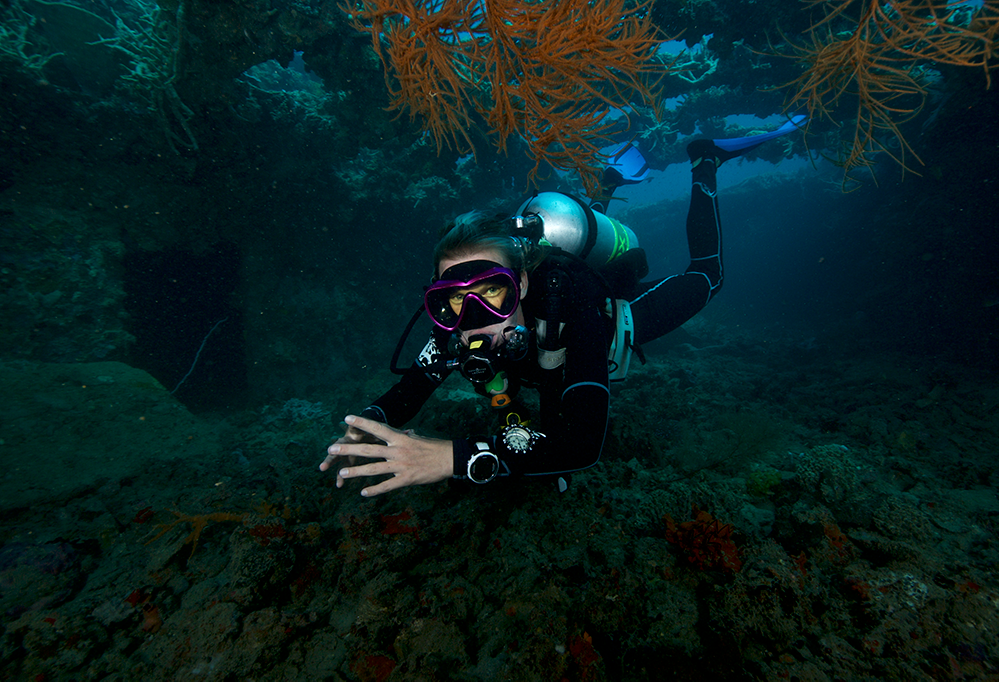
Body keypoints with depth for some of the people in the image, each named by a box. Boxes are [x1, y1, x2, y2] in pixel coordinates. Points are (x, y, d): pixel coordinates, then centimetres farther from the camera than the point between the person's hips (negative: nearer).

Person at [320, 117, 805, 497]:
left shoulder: (571, 310, -50)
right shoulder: (458, 324, -36)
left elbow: (585, 441, -59)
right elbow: (410, 390, -26)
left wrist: (457, 457, -69)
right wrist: (371, 426, -48)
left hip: (625, 313, -4)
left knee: (705, 277, 22)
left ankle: (703, 166, 35)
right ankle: (612, 180, 50)